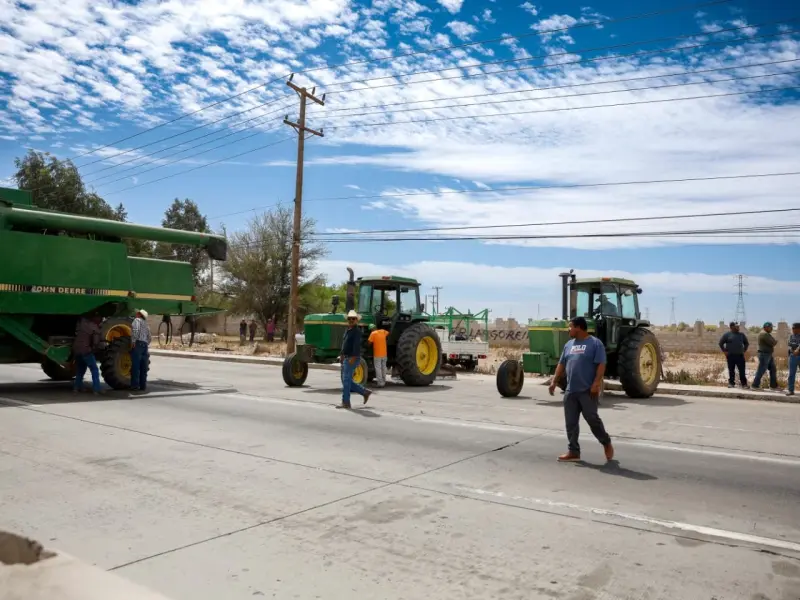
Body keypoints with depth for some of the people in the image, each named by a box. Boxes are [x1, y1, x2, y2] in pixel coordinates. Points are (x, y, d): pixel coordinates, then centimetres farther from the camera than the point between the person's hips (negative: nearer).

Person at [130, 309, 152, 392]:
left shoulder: (137, 320, 1)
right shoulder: (146, 324, 23)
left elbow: (135, 330, -18)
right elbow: (150, 337, 23)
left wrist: (133, 341, -18)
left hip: (138, 344, -7)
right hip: (145, 345, 7)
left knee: (135, 366, -5)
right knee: (143, 367, 9)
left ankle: (135, 385, -5)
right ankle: (143, 386, 10)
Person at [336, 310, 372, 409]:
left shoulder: (356, 331, -12)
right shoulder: (347, 330, 16)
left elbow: (357, 346, -21)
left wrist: (353, 358, -28)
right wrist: (342, 356, 19)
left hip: (352, 359, -10)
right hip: (346, 358, 10)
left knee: (346, 380, -7)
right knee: (347, 381, 12)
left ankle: (345, 402, 0)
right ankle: (365, 392, 21)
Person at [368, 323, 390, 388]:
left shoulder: (373, 333, -11)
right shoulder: (383, 331, 5)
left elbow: (369, 342, -14)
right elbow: (388, 333, 26)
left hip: (377, 355, -6)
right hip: (384, 354, 6)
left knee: (378, 368, -1)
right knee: (383, 368, 16)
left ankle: (381, 383, -5)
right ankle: (384, 382, 23)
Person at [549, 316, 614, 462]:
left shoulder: (595, 343, -6)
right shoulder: (569, 344, 14)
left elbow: (601, 365, -12)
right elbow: (561, 364, 17)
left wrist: (596, 383, -21)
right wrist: (554, 381, 11)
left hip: (588, 390, -7)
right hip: (570, 391, 7)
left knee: (592, 419, -3)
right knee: (571, 422, 6)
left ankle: (607, 443, 20)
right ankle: (573, 451, 13)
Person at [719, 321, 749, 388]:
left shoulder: (741, 334, 10)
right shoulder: (727, 334, 0)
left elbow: (746, 343, 22)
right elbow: (721, 343, 3)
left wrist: (744, 350, 12)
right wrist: (724, 351, -2)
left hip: (740, 355, 2)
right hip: (731, 356, -2)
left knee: (742, 370, 0)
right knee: (731, 370, 4)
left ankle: (744, 384, 6)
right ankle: (731, 383, 12)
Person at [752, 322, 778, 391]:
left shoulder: (766, 334, 18)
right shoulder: (764, 334, -16)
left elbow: (772, 342, 17)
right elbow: (773, 343, -18)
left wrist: (774, 342, -4)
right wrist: (776, 341, 2)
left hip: (769, 355, 11)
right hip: (764, 354, -11)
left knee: (773, 370, 11)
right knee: (761, 371, -6)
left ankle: (773, 386, 16)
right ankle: (755, 385, -1)